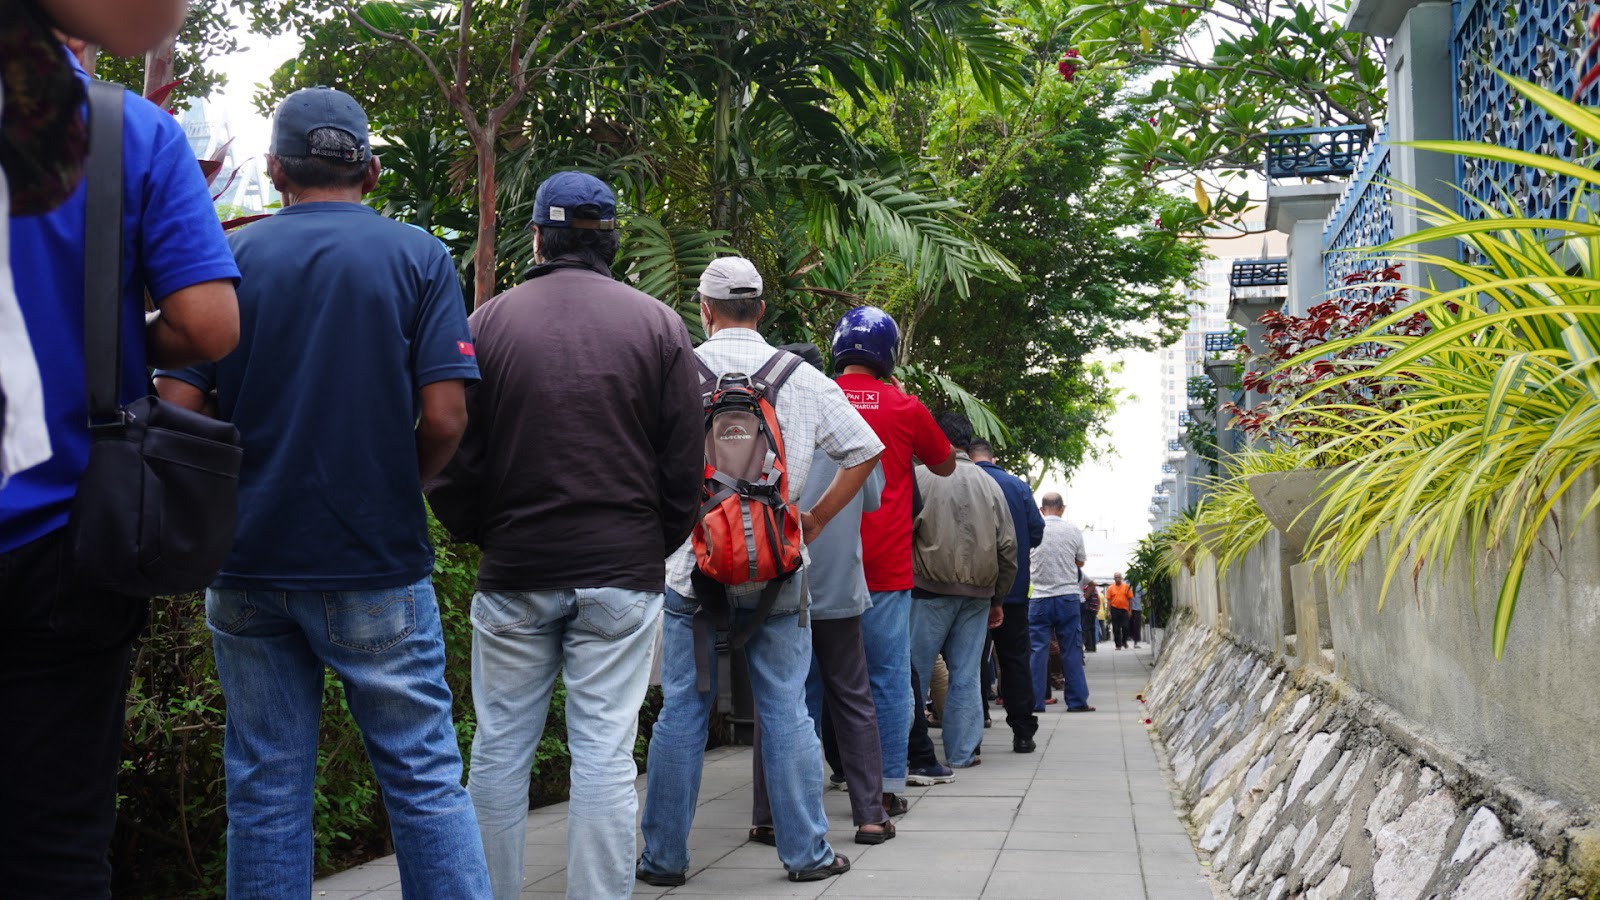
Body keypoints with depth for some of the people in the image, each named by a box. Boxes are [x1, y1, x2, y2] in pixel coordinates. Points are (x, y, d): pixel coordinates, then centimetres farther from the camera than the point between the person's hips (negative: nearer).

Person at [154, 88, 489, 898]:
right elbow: (444, 416, -10)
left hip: (248, 559, 2)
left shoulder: (227, 257, 3)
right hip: (377, 565, -2)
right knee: (424, 778, 5)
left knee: (265, 789, 9)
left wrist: (232, 496, 13)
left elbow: (175, 409, -4)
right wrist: (396, 492, 9)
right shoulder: (417, 257, -1)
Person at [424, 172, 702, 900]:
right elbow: (685, 464, 2)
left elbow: (451, 458, 2)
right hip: (622, 569, 0)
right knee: (605, 751, 1)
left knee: (500, 748, 9)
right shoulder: (656, 323, 1)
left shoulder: (489, 321, 1)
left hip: (514, 569, 0)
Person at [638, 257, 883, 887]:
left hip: (693, 565, -1)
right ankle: (806, 852, 12)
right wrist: (816, 520, 11)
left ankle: (664, 856, 11)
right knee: (786, 711, 7)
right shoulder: (802, 377, 3)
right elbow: (865, 452, 6)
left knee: (682, 710, 5)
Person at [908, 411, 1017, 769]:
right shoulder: (990, 485, 10)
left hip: (932, 589, -4)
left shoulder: (922, 477, -4)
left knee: (915, 669, 1)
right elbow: (1008, 547, 11)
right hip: (979, 593, 4)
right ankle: (962, 753, 7)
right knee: (966, 675, 6)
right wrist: (998, 598, 18)